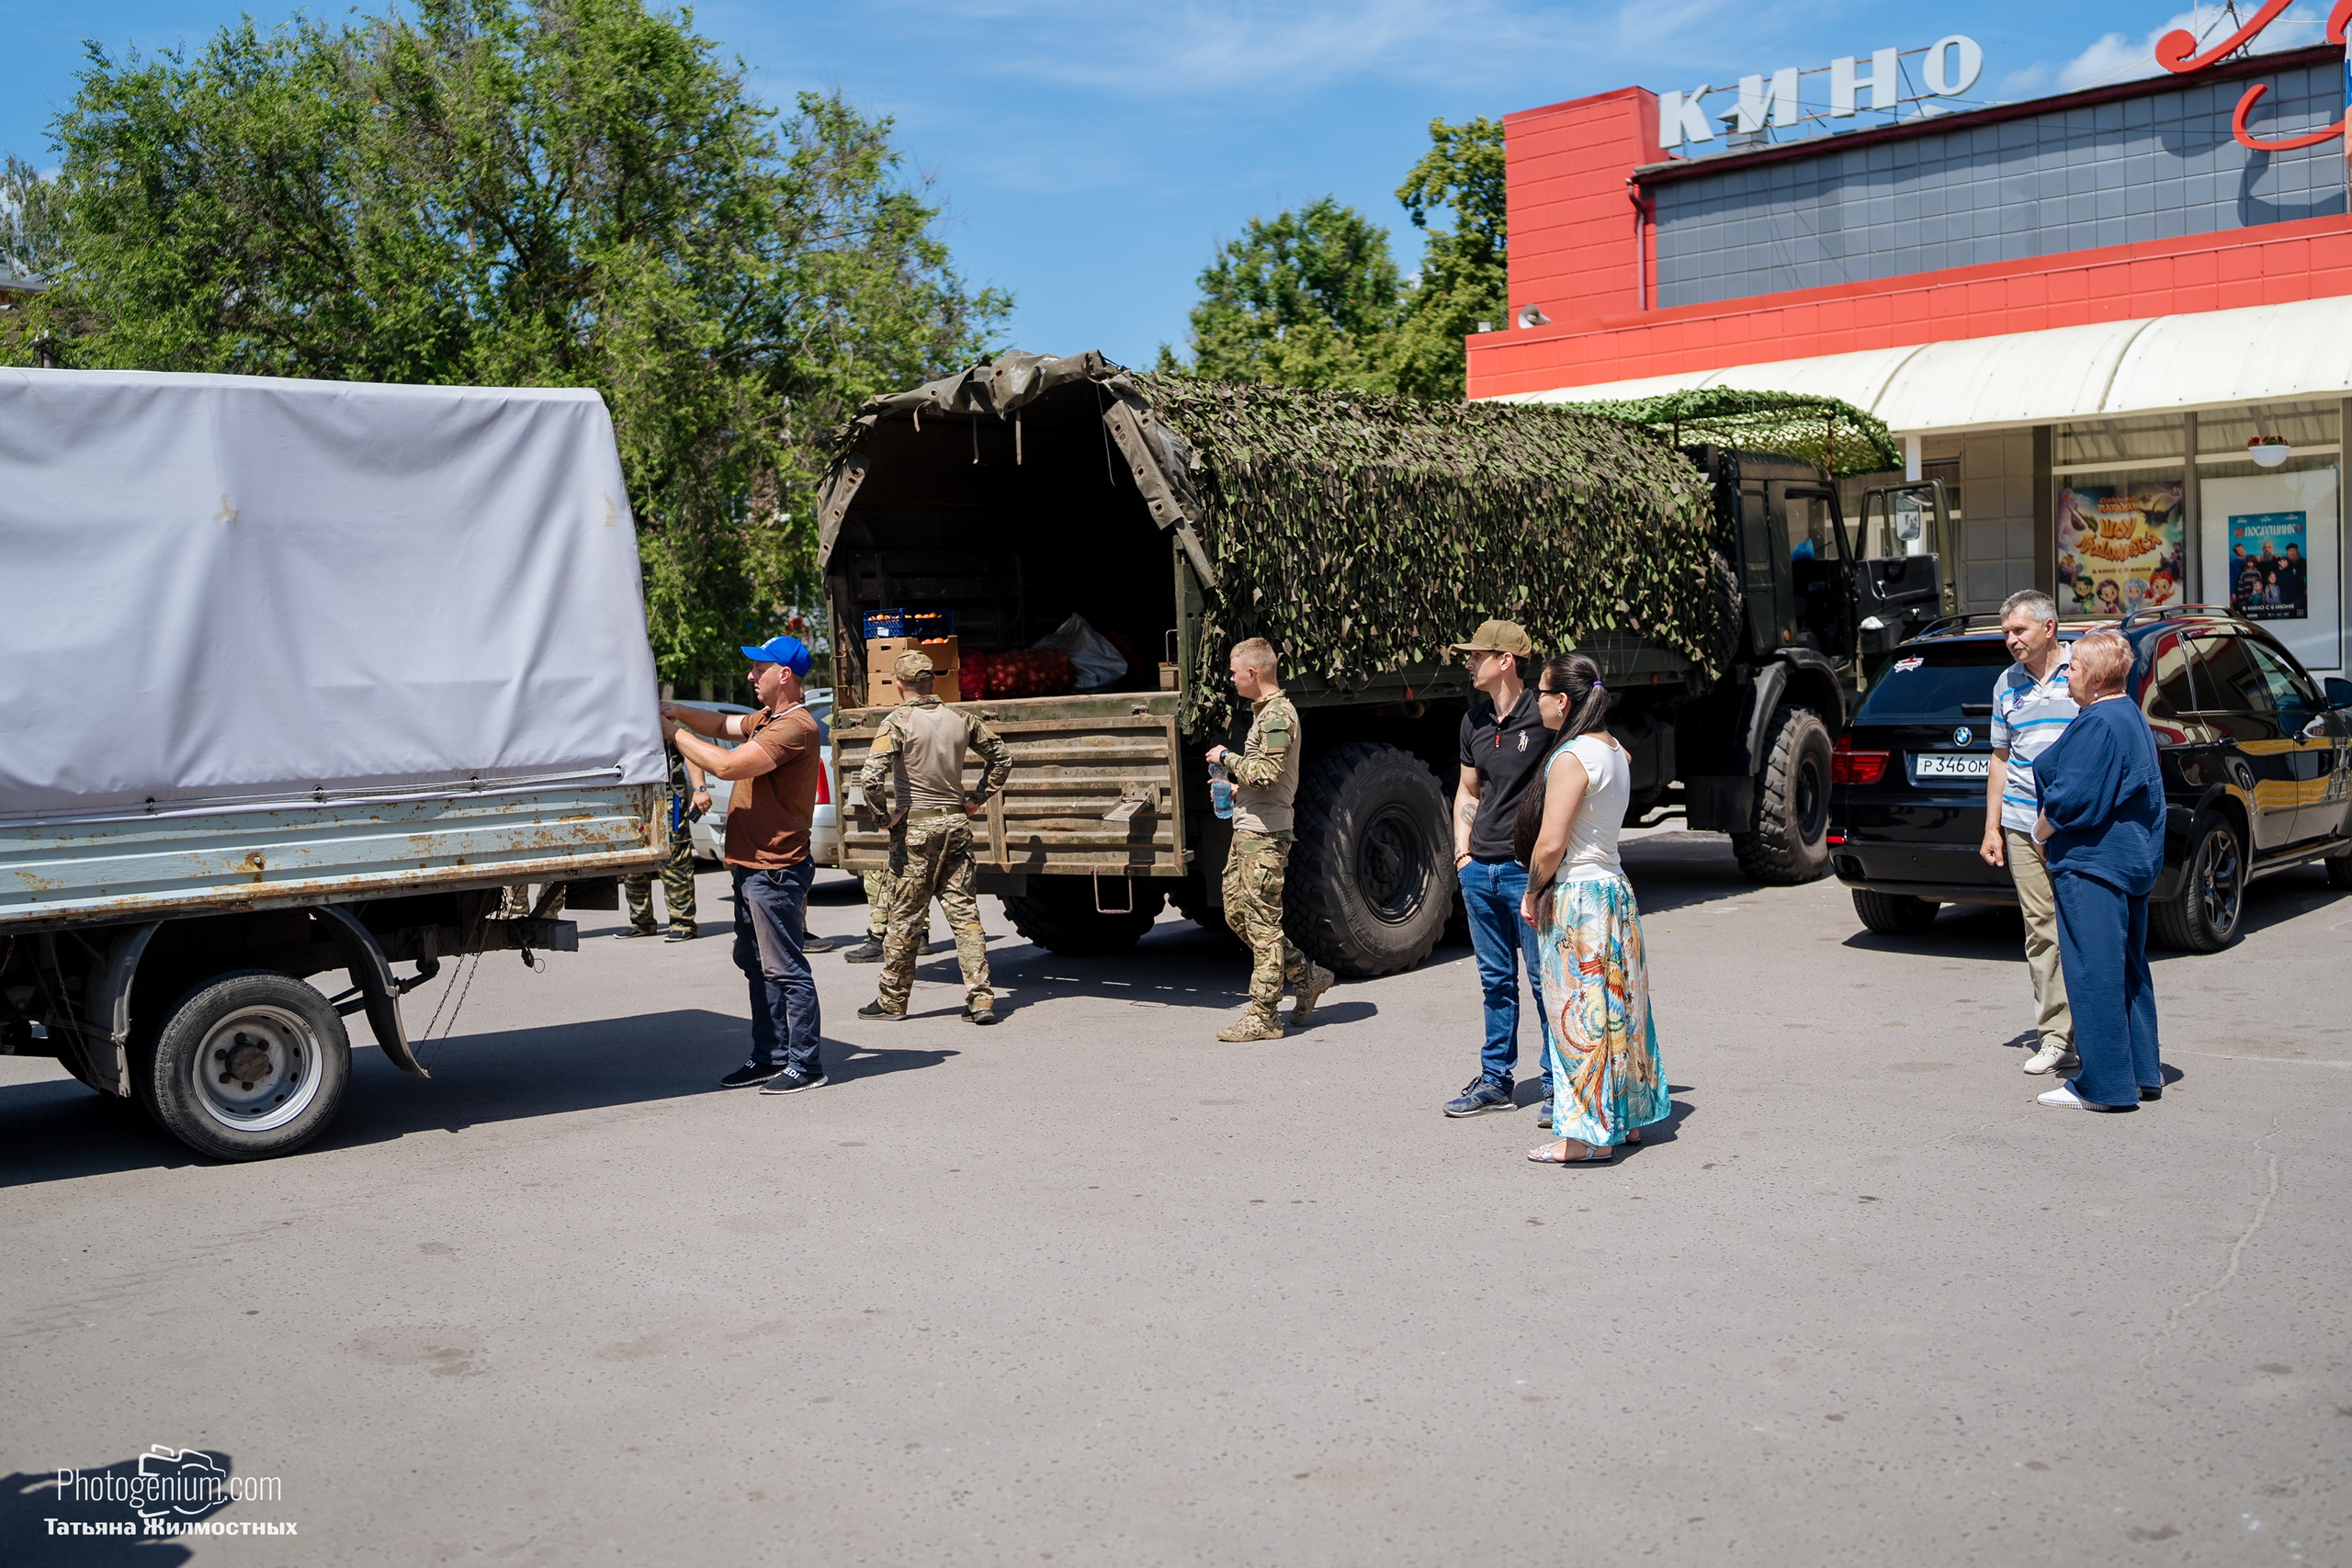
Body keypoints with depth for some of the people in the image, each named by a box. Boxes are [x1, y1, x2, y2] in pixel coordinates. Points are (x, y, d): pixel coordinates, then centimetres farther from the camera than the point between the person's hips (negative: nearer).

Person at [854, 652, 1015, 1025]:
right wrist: (978, 799, 18)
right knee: (963, 911, 7)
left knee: (905, 917, 5)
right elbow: (1002, 758, 15)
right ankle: (981, 998, 3)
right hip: (956, 823, 4)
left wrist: (887, 810, -7)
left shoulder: (899, 722, -11)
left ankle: (892, 1000, 17)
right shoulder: (961, 720, 4)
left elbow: (870, 778, -22)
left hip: (915, 826, -4)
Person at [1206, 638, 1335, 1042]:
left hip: (1264, 834, -11)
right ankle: (1307, 975, 23)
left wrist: (1227, 758, -10)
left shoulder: (1277, 715, -14)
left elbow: (1265, 773, -24)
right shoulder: (1264, 711, 18)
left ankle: (1264, 1017, 0)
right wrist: (1238, 789, 16)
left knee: (1262, 923, -5)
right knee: (1237, 913, 13)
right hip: (1248, 830, 11)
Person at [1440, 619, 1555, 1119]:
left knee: (1545, 978, -1)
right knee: (1495, 979, 14)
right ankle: (1495, 1080, 23)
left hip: (1529, 869, -7)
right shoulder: (1475, 720, 12)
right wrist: (1462, 852, 11)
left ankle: (1558, 1084, 9)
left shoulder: (1546, 717, -11)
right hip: (1480, 868, 7)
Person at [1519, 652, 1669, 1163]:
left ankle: (1588, 1135, 3)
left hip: (1577, 894, -9)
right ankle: (1627, 1117, 25)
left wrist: (1533, 893, -7)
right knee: (1614, 1006, 16)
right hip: (1615, 886, 9)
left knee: (1579, 1012, -2)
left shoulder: (1571, 758, -17)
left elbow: (1551, 844, -20)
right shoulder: (1615, 752, 10)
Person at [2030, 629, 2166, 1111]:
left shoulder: (2099, 723, -17)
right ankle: (2142, 1074, 22)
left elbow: (2073, 798, -22)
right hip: (2134, 861, 11)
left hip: (2091, 863, -11)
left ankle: (2104, 1085, -3)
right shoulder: (2131, 717, 16)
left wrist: (2042, 830, -5)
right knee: (2128, 968, 16)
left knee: (2094, 971, -6)